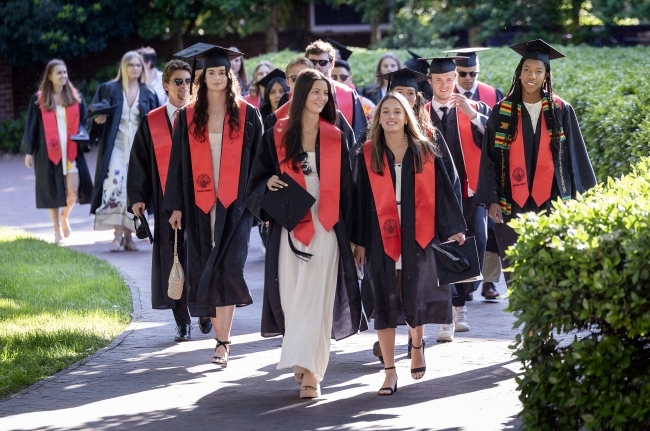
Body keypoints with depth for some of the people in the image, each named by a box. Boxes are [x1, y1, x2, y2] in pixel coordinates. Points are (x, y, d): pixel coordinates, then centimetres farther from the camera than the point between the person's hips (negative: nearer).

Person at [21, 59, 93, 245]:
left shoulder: (75, 97, 7)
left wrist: (82, 135, -8)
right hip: (49, 152, -2)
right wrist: (29, 152, -1)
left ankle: (64, 217, 24)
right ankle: (57, 230, 13)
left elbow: (83, 121, 13)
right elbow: (31, 126, 2)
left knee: (73, 190, -7)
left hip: (71, 151, 2)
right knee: (53, 191, 2)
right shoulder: (39, 100, 0)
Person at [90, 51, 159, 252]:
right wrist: (98, 119, -14)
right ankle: (118, 234, -16)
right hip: (116, 145, -2)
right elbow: (96, 112, 7)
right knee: (115, 183, -19)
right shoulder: (109, 89, 6)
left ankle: (128, 235, 8)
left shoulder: (148, 94, 11)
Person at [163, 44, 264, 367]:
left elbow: (258, 160, 4)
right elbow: (178, 162, 8)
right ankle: (221, 335, 14)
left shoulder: (247, 116, 2)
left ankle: (223, 341, -12)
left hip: (235, 203, -2)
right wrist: (176, 205, 3)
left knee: (227, 267, -12)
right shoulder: (189, 117, 7)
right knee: (204, 271, 3)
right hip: (200, 204, 2)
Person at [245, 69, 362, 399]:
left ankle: (310, 370, -8)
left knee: (315, 298, -8)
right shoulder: (277, 136, 5)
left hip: (324, 229, 0)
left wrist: (349, 234, 3)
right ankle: (306, 363, 18)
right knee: (291, 296, -1)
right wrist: (268, 184, -15)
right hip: (289, 226, 0)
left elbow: (345, 189, 8)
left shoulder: (335, 138, 7)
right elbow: (256, 184, 9)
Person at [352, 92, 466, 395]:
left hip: (417, 236, 0)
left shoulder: (426, 153, 4)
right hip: (381, 237, 0)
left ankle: (417, 346, 33)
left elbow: (442, 191, 7)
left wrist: (453, 228, 4)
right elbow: (360, 199, 4)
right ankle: (390, 371, 4)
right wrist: (359, 241, 1)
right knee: (385, 301, -1)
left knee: (415, 298, 3)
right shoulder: (368, 155, 3)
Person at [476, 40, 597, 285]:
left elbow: (575, 155, 7)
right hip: (513, 205, 0)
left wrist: (581, 197, 5)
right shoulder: (502, 112, 2)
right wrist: (491, 200, -3)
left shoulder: (561, 111, 3)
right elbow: (490, 158, 4)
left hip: (553, 203, 0)